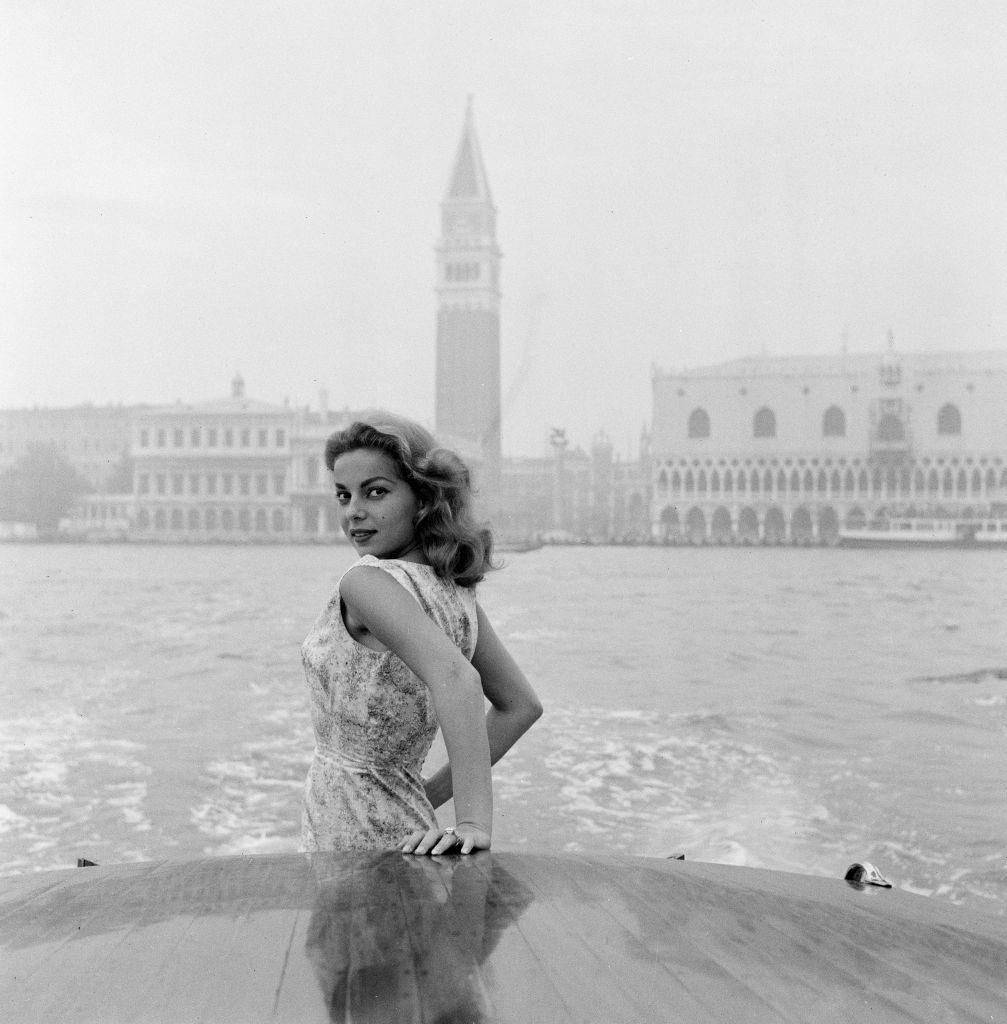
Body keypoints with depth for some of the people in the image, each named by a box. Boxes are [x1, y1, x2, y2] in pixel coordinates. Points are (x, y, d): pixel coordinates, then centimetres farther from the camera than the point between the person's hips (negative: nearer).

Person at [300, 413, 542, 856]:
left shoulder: (368, 580, -19)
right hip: (401, 825, 8)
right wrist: (430, 794, 11)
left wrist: (473, 823, -34)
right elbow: (521, 706, 12)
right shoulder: (455, 588, 4)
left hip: (353, 840, -8)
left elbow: (456, 678, -35)